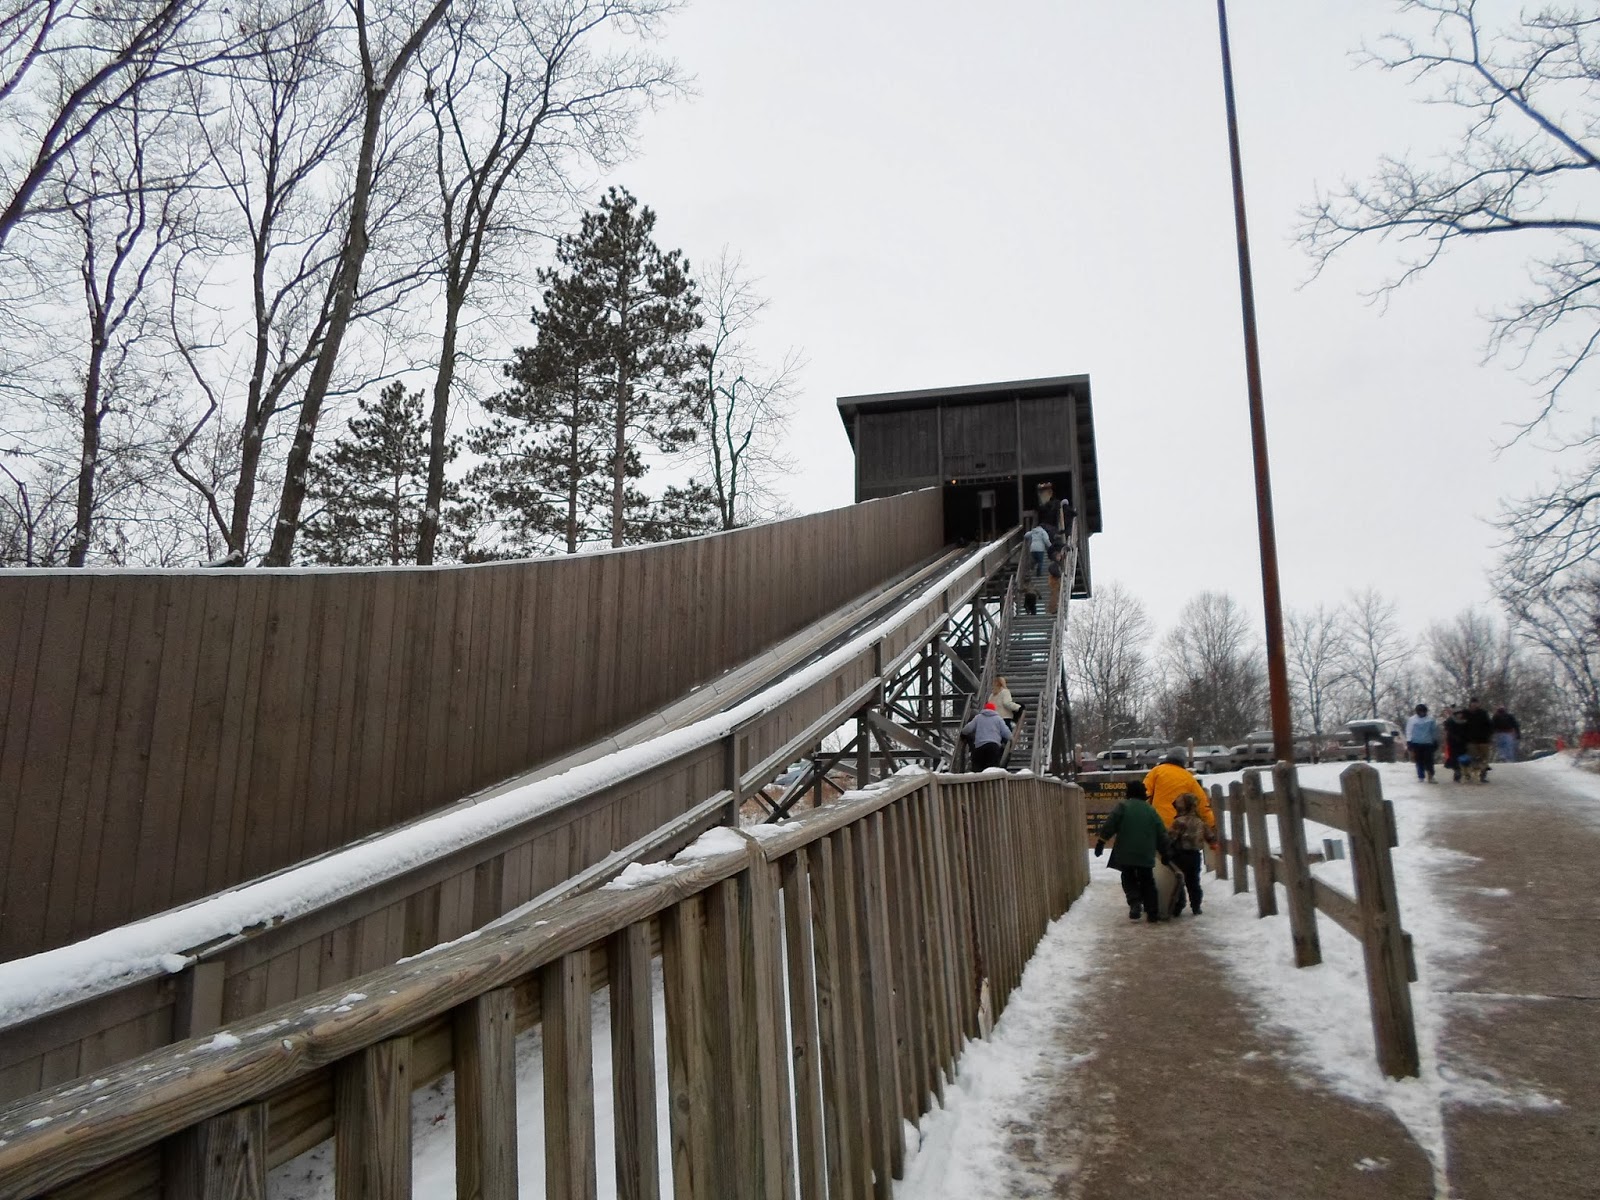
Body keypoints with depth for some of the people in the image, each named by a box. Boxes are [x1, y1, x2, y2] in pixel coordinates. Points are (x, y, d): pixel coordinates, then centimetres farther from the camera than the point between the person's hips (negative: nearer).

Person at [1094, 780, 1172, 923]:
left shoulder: (1123, 806, -2)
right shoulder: (1151, 810, 10)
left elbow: (1109, 825, -10)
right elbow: (1161, 833, 12)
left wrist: (1101, 842, -6)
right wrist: (1165, 853, 20)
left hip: (1126, 853, -3)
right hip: (1146, 854, 3)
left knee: (1129, 879, 10)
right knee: (1147, 882, 14)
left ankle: (1135, 902, -14)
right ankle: (1152, 912, 11)